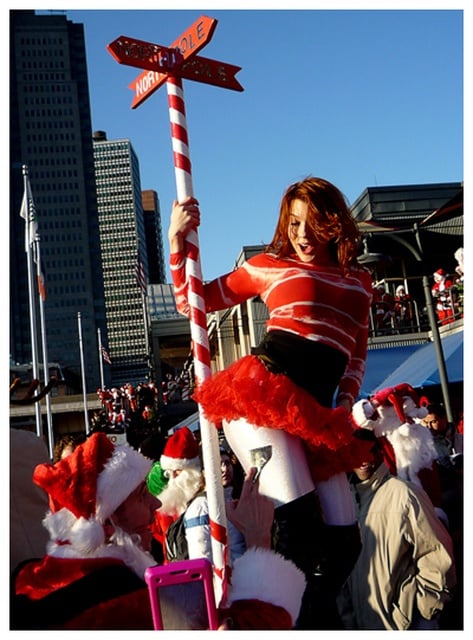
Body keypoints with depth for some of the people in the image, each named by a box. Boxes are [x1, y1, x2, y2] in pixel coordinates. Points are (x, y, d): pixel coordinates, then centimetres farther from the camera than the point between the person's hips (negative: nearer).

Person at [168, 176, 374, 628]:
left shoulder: (359, 282, 20)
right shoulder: (270, 265, 10)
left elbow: (358, 353, 24)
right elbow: (190, 302, 14)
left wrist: (346, 404, 6)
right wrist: (178, 239, 3)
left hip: (316, 416, 5)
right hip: (261, 397, -5)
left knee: (344, 541, 6)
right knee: (302, 530, -20)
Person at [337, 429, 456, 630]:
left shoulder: (403, 494, -15)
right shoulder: (348, 497, 3)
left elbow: (436, 553, -12)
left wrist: (424, 603, -9)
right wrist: (348, 614, 9)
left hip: (408, 615, -5)